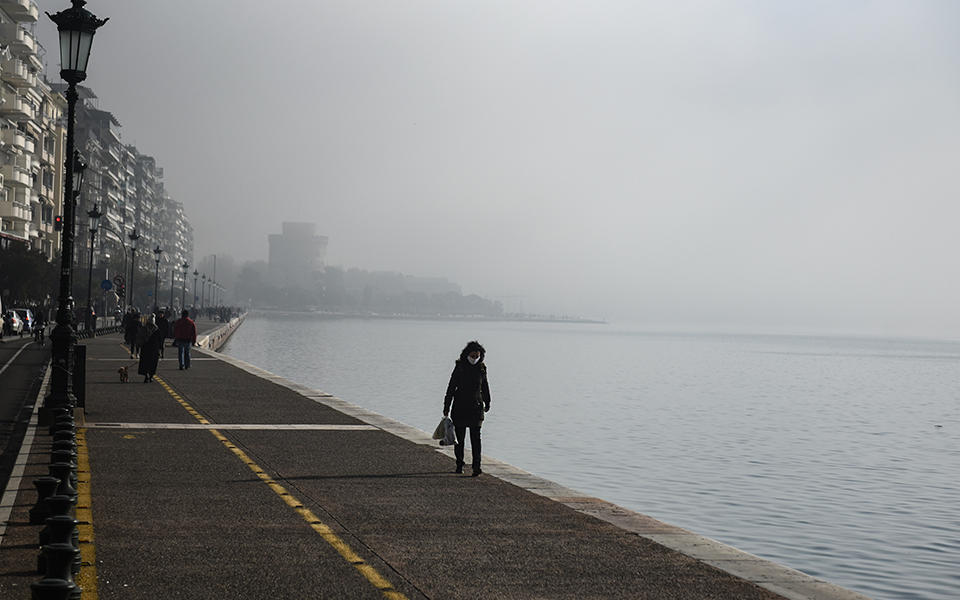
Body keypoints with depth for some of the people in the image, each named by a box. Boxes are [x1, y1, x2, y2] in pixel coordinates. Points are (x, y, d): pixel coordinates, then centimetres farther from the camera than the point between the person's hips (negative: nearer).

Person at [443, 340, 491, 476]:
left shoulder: (482, 368, 4)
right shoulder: (460, 367, -3)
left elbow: (485, 387, 17)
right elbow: (451, 387, 0)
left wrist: (487, 403, 25)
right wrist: (446, 407, -1)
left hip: (476, 407, 1)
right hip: (460, 407, 0)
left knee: (476, 437, -7)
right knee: (459, 437, 7)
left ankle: (476, 466, -11)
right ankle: (459, 465, 19)